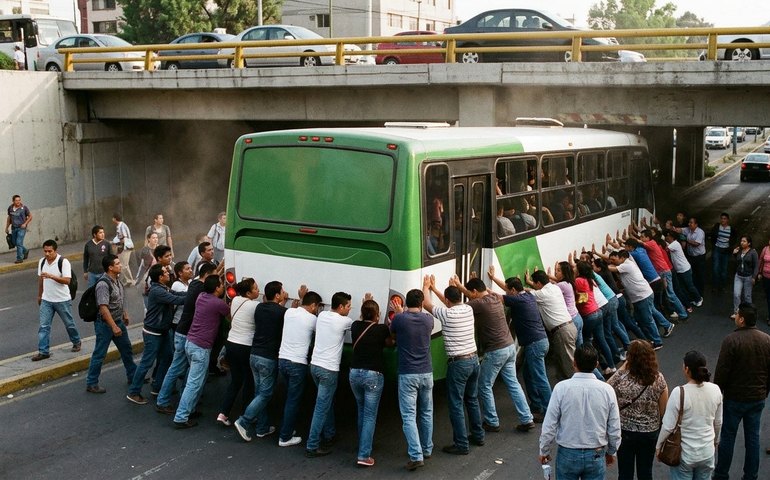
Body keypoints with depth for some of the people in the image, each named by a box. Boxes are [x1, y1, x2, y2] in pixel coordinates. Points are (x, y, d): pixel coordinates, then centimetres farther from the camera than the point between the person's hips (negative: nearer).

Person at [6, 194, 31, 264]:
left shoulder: (24, 207, -9)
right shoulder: (10, 208, 3)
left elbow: (30, 216, 0)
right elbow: (9, 218, 16)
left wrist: (25, 224, -10)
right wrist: (7, 227, 16)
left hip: (21, 228, -5)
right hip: (14, 228, 5)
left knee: (19, 243, -11)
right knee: (15, 243, 12)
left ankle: (19, 258, -2)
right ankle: (25, 251, 36)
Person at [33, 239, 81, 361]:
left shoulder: (63, 262, -16)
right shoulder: (42, 262, 2)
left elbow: (67, 280, -24)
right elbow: (40, 279, 15)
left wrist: (51, 276, -35)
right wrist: (39, 295, 21)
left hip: (62, 300, -4)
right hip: (46, 300, 4)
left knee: (69, 324, 12)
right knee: (43, 326, -2)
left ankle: (76, 343, 34)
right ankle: (43, 351, 2)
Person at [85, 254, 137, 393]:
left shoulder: (117, 279, 3)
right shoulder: (103, 284, -26)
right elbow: (103, 308, -29)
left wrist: (125, 314, 22)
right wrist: (114, 327, -28)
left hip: (118, 321, 9)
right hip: (105, 324, -9)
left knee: (126, 349, 19)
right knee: (99, 354, 1)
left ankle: (132, 375, 36)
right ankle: (91, 384, 13)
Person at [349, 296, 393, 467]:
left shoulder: (355, 326, 1)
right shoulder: (382, 328, -9)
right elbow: (390, 343, 12)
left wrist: (365, 305, 32)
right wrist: (389, 327, 22)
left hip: (355, 373, 5)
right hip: (373, 375, -4)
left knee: (362, 411, 24)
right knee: (370, 415, 0)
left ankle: (363, 446, 35)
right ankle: (364, 455, -7)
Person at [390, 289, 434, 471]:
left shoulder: (399, 319, -9)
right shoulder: (428, 319, 0)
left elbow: (391, 332, 14)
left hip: (407, 375, -3)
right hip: (426, 373, 4)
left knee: (409, 416, -3)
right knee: (426, 413, 19)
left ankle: (416, 456, -11)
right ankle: (427, 449, 29)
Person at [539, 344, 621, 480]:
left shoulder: (561, 388, -16)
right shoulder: (607, 390, -10)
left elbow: (549, 426, -11)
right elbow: (614, 429, -2)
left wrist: (544, 451, 5)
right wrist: (611, 452, 16)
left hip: (568, 454, -1)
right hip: (596, 456, 2)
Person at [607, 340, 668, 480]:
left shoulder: (621, 377, -22)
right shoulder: (658, 379, -14)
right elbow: (663, 410, -6)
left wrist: (621, 368, -6)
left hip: (625, 431, -2)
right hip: (650, 432, 2)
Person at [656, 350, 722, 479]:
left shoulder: (679, 392, -24)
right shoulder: (715, 390, -9)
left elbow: (668, 426, -17)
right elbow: (718, 423, 5)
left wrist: (658, 446, -1)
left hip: (684, 454, -4)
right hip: (707, 452, 4)